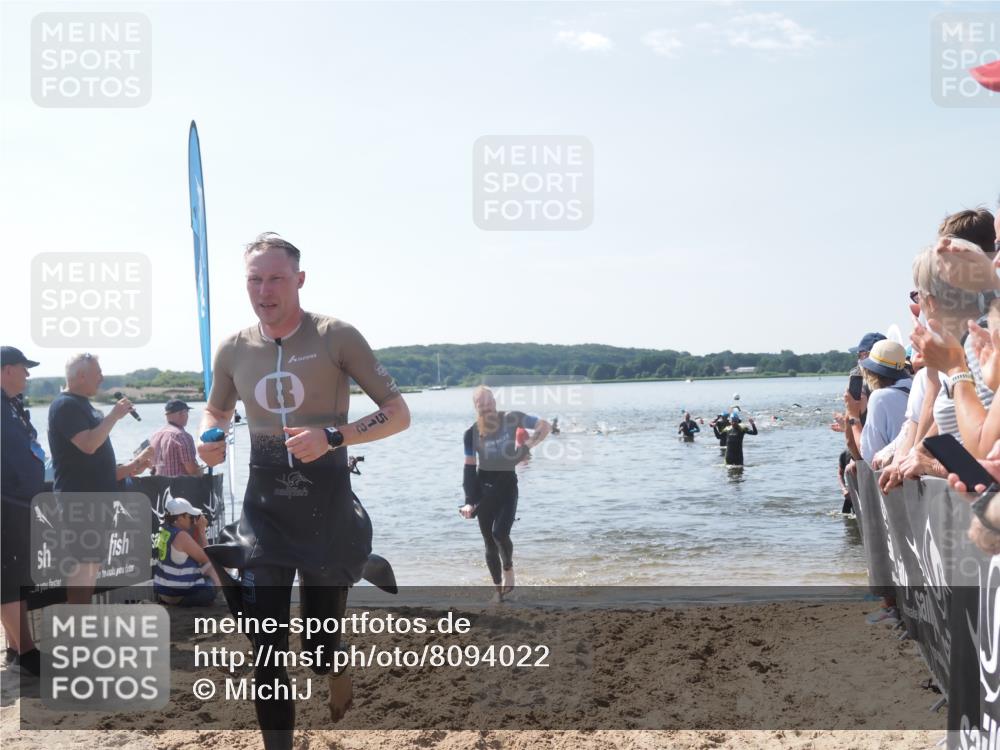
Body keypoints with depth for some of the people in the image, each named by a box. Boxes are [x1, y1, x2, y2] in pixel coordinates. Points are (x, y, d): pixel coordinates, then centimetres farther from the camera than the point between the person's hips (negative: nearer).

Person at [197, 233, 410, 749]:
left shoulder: (336, 337, -10)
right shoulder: (233, 350, 2)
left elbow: (398, 414, -9)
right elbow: (215, 410, 21)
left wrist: (332, 437, -24)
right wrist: (208, 440, -4)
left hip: (326, 512, -2)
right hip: (264, 515, 3)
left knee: (321, 647, 8)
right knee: (266, 653, -2)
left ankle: (339, 674, 46)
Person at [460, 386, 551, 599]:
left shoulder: (511, 419, -8)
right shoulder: (472, 433, -5)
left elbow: (545, 426, -3)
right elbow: (470, 467, -1)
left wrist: (528, 445, -15)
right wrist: (469, 501, -7)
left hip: (507, 484, -2)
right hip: (483, 487, 2)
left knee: (500, 534, -19)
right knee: (489, 542, 6)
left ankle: (508, 567, 13)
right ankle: (499, 589, 21)